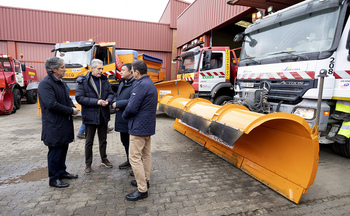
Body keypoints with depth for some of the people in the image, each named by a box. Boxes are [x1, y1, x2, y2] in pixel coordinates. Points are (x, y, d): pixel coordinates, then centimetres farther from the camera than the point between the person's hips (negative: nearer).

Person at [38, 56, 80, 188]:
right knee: (55, 151, 2)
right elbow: (52, 104, -25)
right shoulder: (45, 84, -17)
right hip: (54, 125, -9)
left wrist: (73, 107, 0)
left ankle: (62, 172, 35)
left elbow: (67, 98, 20)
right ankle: (53, 179, 18)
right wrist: (71, 111, -17)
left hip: (64, 123, 9)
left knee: (63, 149, 18)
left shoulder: (60, 82, 13)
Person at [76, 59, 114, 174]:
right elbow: (79, 97, -15)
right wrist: (96, 102, -22)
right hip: (90, 116, -4)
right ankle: (88, 164, 25)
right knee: (89, 142, 9)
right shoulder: (83, 81, -8)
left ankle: (104, 159, 36)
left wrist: (107, 101, -12)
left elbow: (110, 93, 10)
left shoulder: (104, 80, 5)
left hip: (103, 115, 4)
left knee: (103, 140, 18)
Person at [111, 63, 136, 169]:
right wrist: (114, 103, -2)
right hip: (121, 118, 10)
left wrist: (118, 104, -17)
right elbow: (116, 96, 20)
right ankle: (129, 161, 39)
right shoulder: (122, 83, 15)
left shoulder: (135, 84, -17)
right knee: (124, 141, 21)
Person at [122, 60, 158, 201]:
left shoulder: (141, 85, -19)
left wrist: (124, 115, -2)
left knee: (135, 158, -3)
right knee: (146, 154, 19)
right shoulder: (150, 84, 14)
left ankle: (142, 190, 5)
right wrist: (127, 113, 10)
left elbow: (132, 108, -23)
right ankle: (145, 180, 34)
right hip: (148, 126, 11)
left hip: (139, 127, -11)